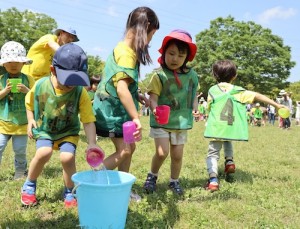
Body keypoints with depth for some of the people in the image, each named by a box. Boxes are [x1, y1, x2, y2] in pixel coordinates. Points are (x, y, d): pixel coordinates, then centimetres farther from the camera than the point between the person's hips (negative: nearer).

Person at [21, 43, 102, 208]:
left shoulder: (80, 92, -22)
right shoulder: (40, 85, -17)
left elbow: (88, 120, -22)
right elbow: (29, 103, 5)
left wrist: (92, 143, -34)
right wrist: (31, 120, -8)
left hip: (68, 132, 0)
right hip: (44, 130, 1)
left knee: (67, 157, -25)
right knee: (44, 153, -28)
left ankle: (69, 192, 4)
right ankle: (29, 185, 2)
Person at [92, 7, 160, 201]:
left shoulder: (127, 50, 8)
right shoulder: (126, 53, -23)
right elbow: (121, 88, -35)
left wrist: (138, 96, 11)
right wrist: (136, 118, -37)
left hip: (116, 109, 10)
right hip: (112, 109, -10)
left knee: (130, 147, 13)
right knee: (124, 150, -9)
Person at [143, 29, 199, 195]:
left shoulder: (191, 75, 1)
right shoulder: (159, 75, -12)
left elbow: (193, 95, 12)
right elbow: (153, 98, -16)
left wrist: (195, 108, -6)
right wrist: (155, 109, -37)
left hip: (181, 122, 4)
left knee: (177, 155, 10)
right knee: (162, 152, -10)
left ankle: (174, 181, 33)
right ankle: (152, 175, 19)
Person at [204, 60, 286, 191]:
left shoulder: (212, 90, 5)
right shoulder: (238, 91, 5)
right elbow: (257, 96, 3)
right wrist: (276, 105, 7)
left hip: (216, 128, -2)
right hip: (232, 129, 2)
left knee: (213, 153, 2)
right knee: (227, 141, 34)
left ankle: (213, 179, -16)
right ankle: (229, 160, 13)